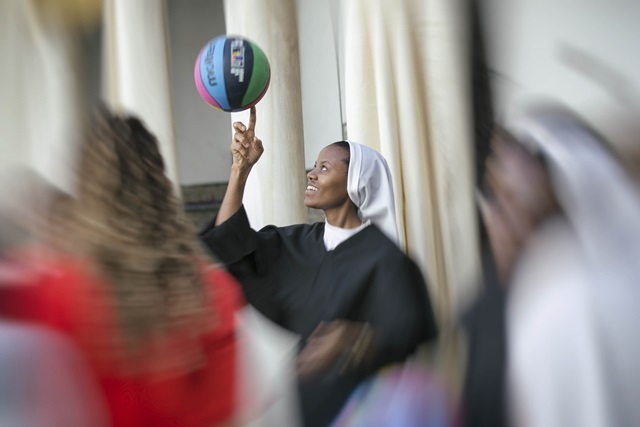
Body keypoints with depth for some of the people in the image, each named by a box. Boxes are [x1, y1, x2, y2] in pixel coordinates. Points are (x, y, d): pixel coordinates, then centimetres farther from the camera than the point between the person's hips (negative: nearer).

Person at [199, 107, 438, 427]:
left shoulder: (383, 256, -16)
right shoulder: (300, 243, 6)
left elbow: (411, 334, -24)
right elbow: (230, 242, 4)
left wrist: (355, 338, -43)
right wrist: (241, 168, -3)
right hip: (309, 400, 6)